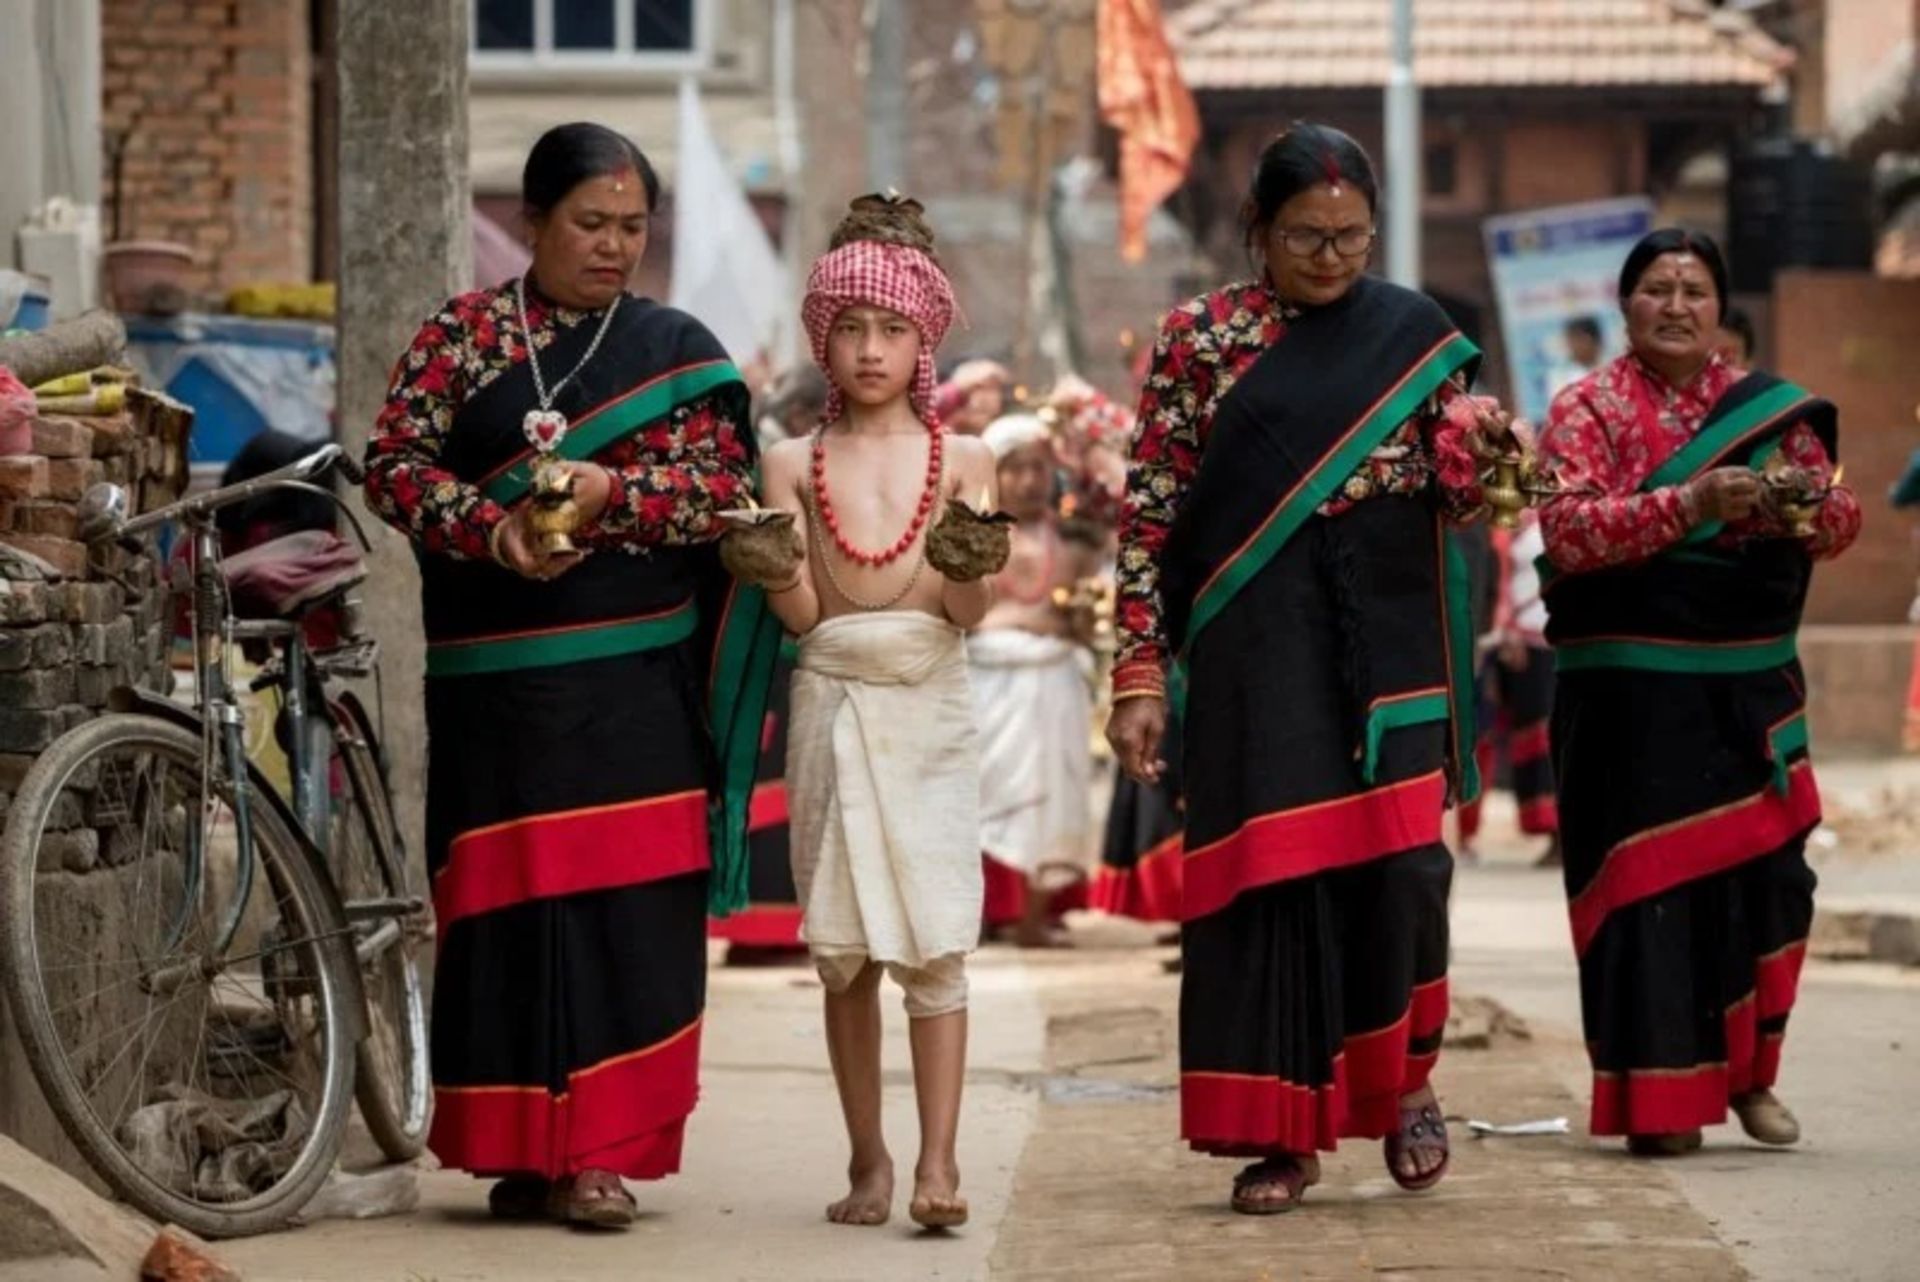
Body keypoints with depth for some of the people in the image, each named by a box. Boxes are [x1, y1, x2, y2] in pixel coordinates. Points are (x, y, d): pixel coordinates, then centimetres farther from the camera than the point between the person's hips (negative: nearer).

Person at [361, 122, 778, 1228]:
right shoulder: (463, 334, 8)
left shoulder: (677, 347, 10)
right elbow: (395, 463, 0)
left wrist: (611, 492, -16)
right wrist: (491, 527, -16)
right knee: (508, 898, 0)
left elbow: (722, 487, 0)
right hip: (495, 671, 0)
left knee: (626, 902, -6)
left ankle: (598, 1148, -2)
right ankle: (522, 1148, 7)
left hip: (634, 677, 0)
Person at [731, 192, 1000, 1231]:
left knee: (932, 939, -9)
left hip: (928, 712, -1)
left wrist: (969, 557, -24)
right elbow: (803, 611, 1)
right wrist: (771, 567, -19)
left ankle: (938, 1161, -12)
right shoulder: (795, 465, 5)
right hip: (831, 705, 1)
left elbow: (970, 611, -4)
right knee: (843, 949, 4)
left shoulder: (961, 462, 3)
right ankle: (868, 1160, 12)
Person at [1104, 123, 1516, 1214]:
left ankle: (1405, 1073, 18)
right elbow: (1153, 510, 3)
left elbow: (1455, 502, 9)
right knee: (1268, 874, -3)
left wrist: (1474, 447, -15)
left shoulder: (1417, 335, 8)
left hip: (1387, 641, 1)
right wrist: (1140, 672, -3)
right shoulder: (1202, 337, 4)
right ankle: (1284, 1132, 5)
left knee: (1394, 859, -7)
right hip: (1256, 648, -1)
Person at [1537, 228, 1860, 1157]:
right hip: (1632, 690, -3)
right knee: (1647, 877, -4)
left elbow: (1842, 521, 7)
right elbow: (1567, 528, -14)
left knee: (1766, 872, 0)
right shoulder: (1588, 409, 1)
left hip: (1749, 684, 3)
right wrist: (1693, 502, -25)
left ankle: (1747, 1073, 18)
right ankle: (1658, 1099, 1)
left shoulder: (1769, 407, 12)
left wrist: (1805, 502, -17)